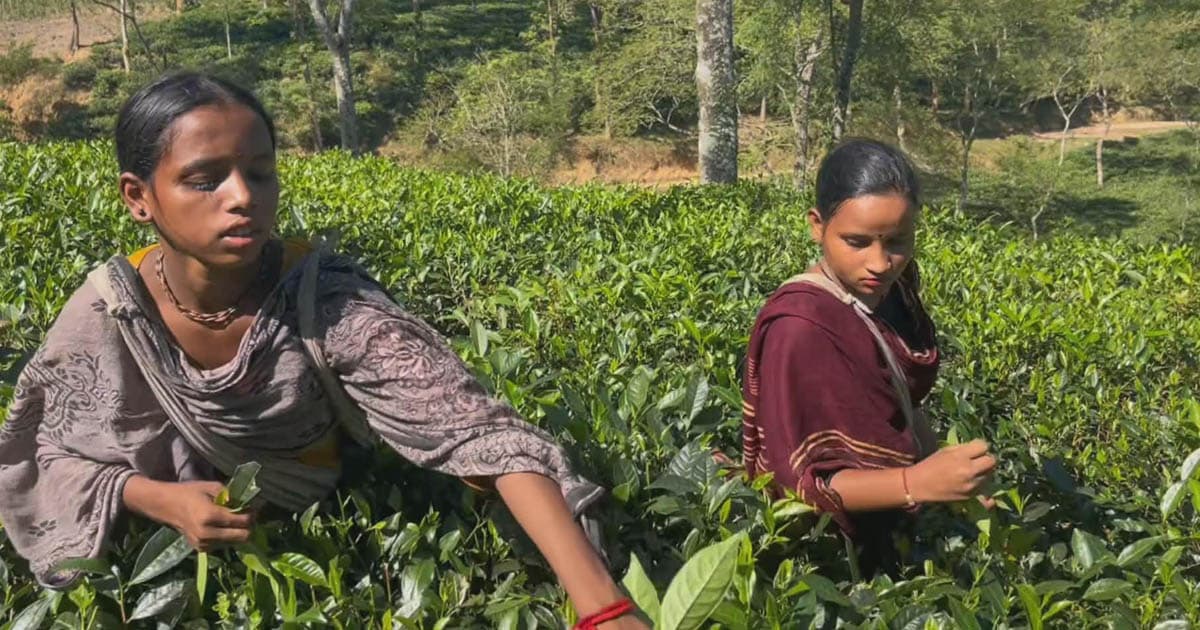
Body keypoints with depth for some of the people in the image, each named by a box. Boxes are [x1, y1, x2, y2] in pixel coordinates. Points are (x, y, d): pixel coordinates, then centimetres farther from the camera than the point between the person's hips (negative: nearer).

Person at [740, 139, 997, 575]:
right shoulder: (801, 328, -25)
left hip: (890, 531, 7)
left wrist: (943, 471, -5)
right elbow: (799, 478, -26)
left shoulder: (886, 292, -3)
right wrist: (918, 484, -37)